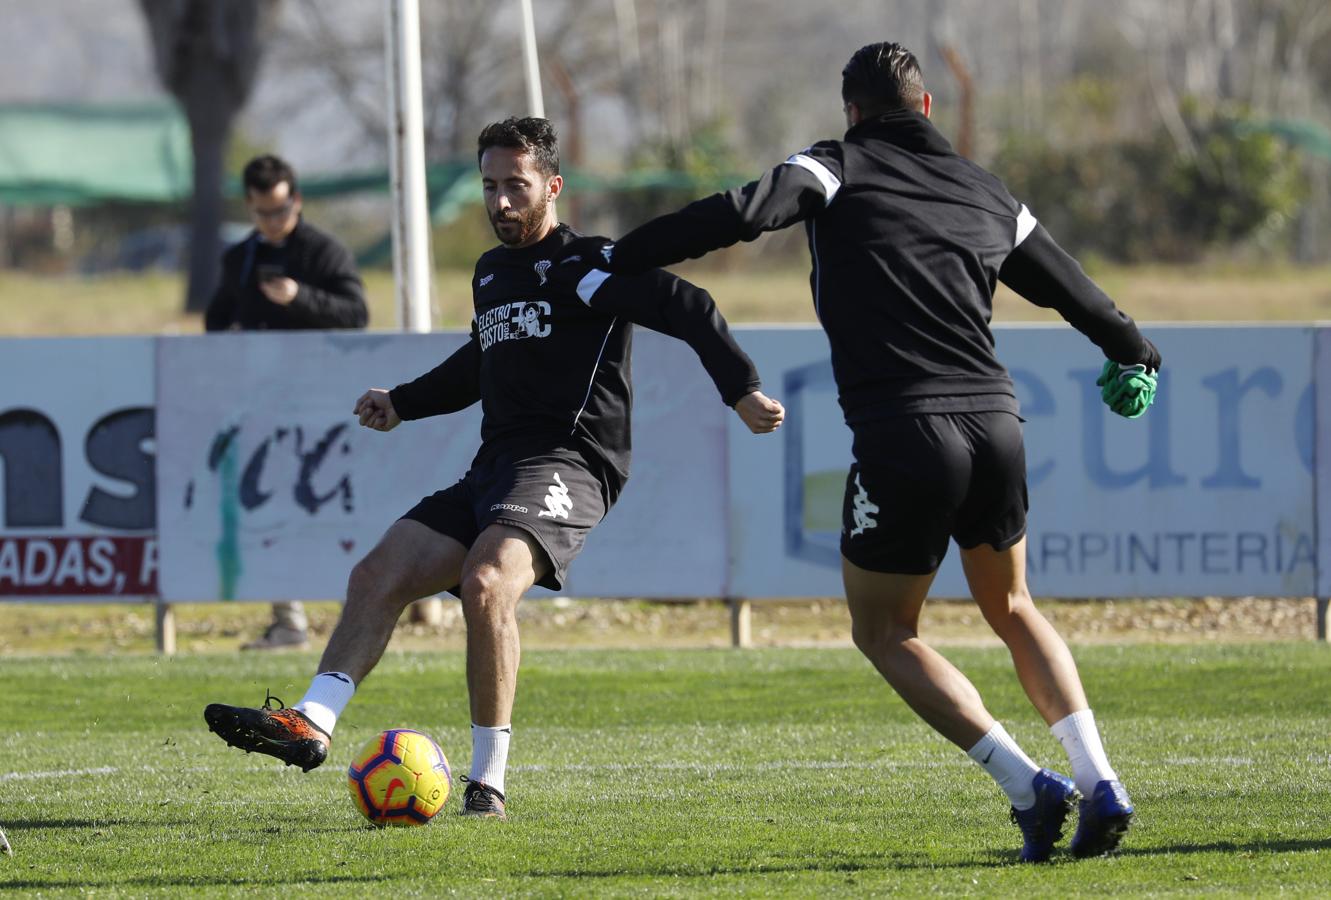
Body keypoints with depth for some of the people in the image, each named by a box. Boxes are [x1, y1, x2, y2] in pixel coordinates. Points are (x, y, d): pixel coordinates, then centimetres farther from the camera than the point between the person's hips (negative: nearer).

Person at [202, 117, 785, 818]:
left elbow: (688, 309, -11)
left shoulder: (582, 267, -4)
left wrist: (742, 392, -18)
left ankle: (488, 780, -24)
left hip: (565, 466, -9)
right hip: (493, 468, 9)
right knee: (379, 575, -5)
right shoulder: (491, 273, 22)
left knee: (486, 583, -31)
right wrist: (401, 404, 41)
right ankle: (311, 723, -13)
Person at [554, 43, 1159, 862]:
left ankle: (1028, 786, -3)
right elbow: (1073, 288, 29)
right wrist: (1135, 356, 49)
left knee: (884, 631, 12)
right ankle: (1100, 784, 10)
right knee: (1012, 609, 26)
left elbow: (743, 214, -11)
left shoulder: (840, 169, 5)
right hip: (996, 423, 5)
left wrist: (615, 257, -5)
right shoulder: (986, 194, 19)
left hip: (904, 433, -5)